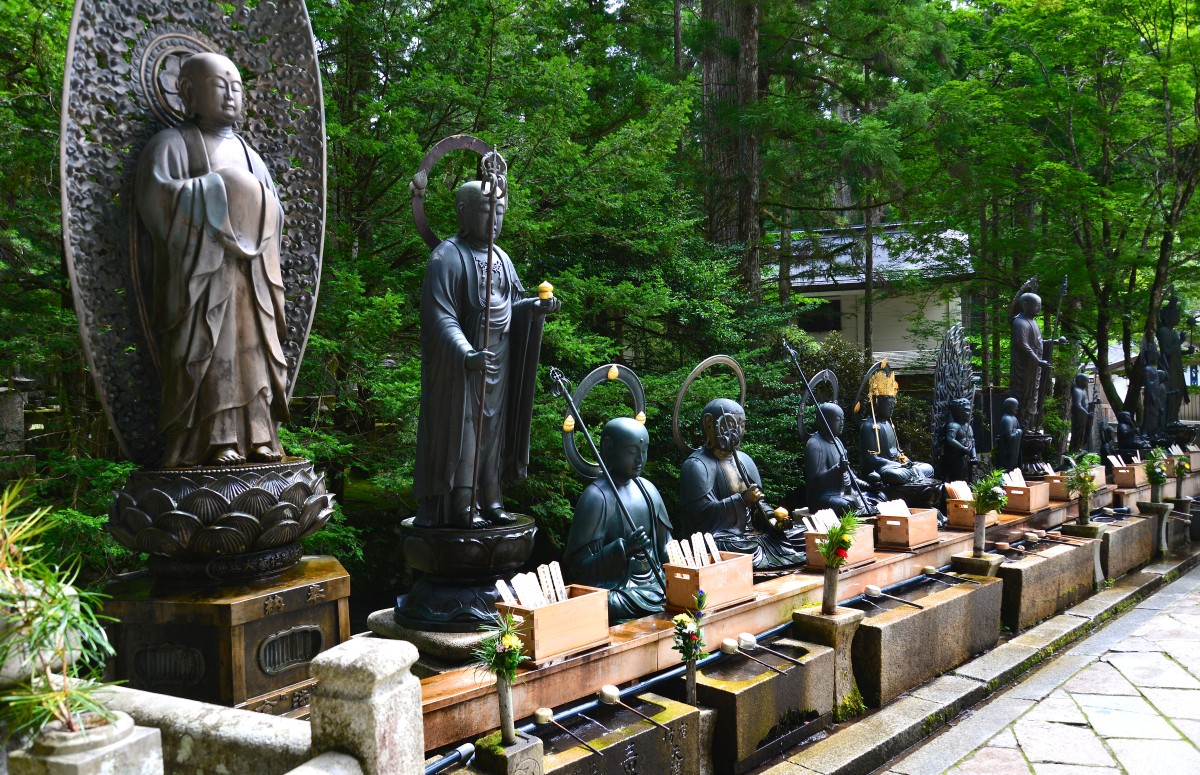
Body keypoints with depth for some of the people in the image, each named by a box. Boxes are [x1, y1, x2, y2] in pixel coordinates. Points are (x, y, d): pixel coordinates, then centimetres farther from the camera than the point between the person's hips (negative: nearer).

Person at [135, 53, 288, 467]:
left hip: (250, 274, 6)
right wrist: (218, 188, -10)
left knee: (254, 350, 0)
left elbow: (273, 209, 23)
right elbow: (155, 196, -12)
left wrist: (254, 202, 2)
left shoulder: (244, 150, 22)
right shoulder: (172, 143, 4)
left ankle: (256, 436, 1)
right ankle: (214, 441, -11)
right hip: (201, 270, -6)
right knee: (208, 352, -11)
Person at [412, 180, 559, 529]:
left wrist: (536, 306, -6)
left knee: (493, 430, 11)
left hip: (498, 360, 7)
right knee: (461, 429, -3)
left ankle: (491, 500, 19)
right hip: (460, 364, -7)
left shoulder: (500, 257, 11)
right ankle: (460, 507, 4)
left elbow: (513, 304, 17)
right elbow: (439, 316, -20)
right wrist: (467, 355, -33)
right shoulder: (448, 257, -12)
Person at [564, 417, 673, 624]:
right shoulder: (597, 497, -13)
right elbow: (578, 569, -14)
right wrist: (622, 548, -27)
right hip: (616, 594, -8)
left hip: (653, 588, 8)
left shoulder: (647, 489, 10)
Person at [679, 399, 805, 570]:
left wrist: (770, 516, 2)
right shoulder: (697, 465, -9)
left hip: (749, 534, 8)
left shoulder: (744, 460, 17)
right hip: (719, 541, -8)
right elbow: (702, 513, -19)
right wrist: (742, 500, -21)